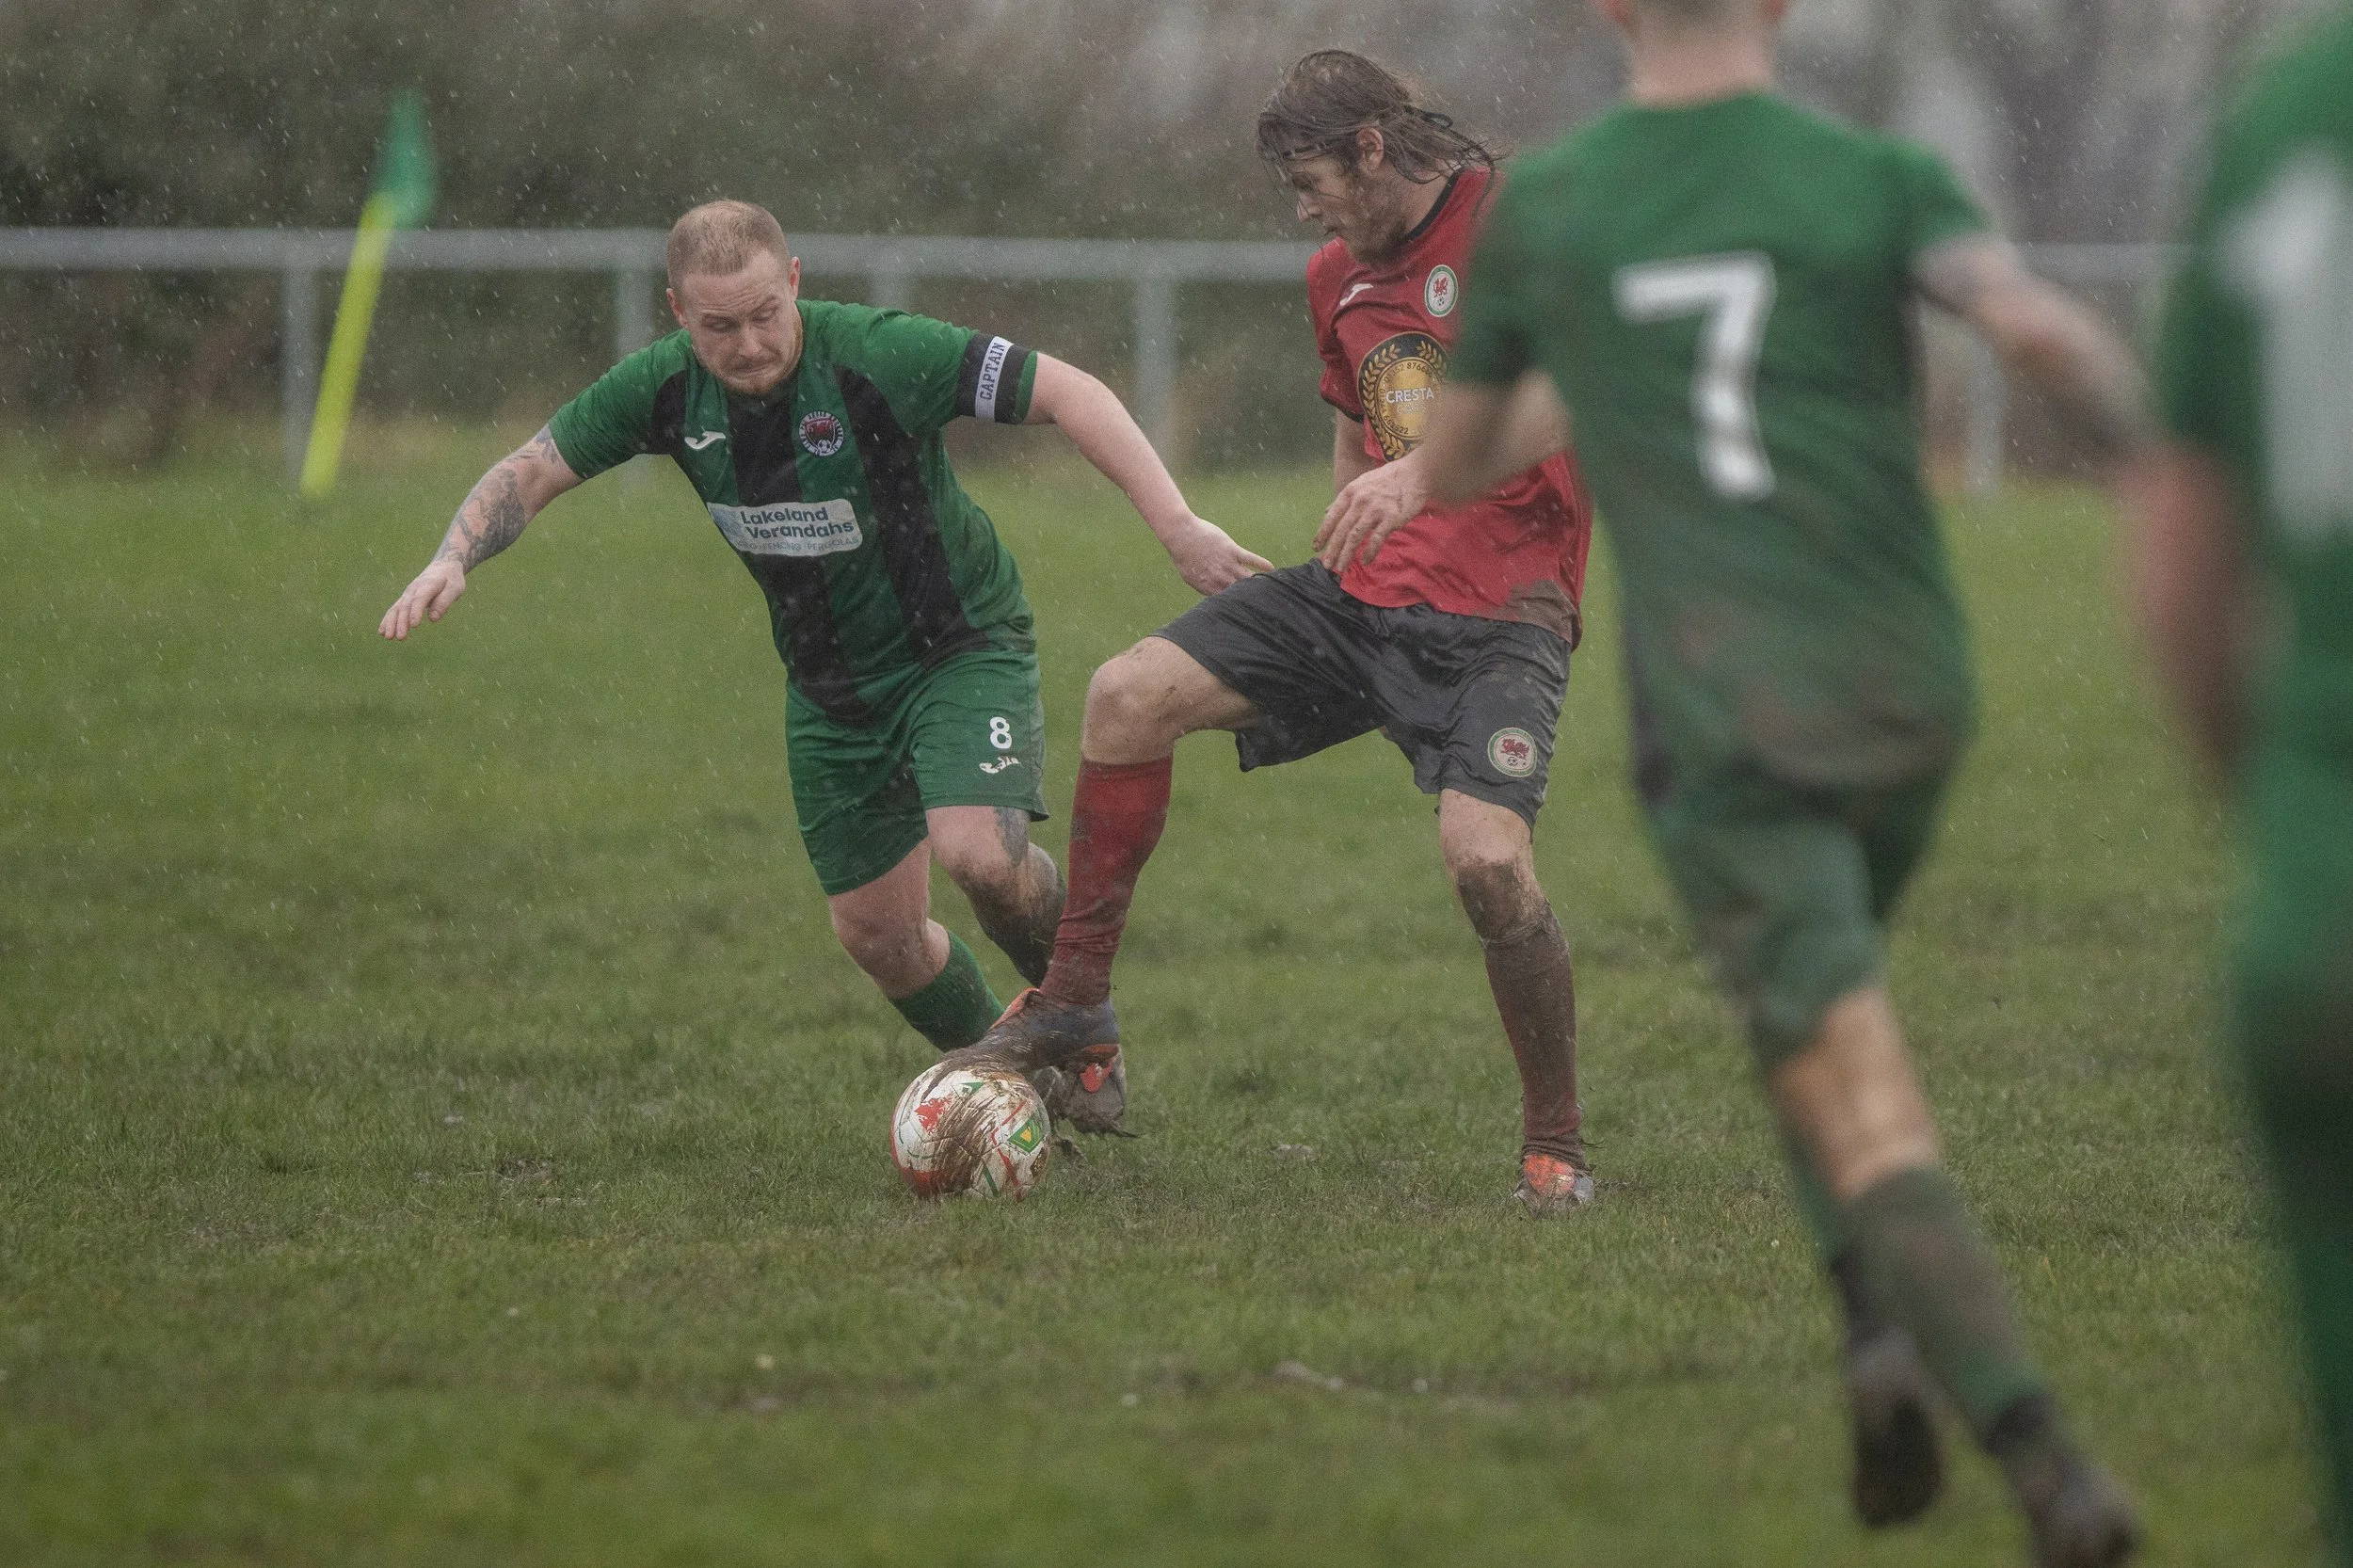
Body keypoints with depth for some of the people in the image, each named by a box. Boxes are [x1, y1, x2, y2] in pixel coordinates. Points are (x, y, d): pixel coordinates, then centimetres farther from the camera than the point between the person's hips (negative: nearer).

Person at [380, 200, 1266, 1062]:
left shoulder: (877, 356, -27)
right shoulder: (663, 389, -13)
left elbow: (1065, 391, -26)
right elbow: (531, 472, -2)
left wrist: (1175, 526, -32)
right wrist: (454, 560, -22)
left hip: (960, 645, -5)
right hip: (828, 683, 5)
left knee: (978, 855, -28)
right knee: (877, 934, 7)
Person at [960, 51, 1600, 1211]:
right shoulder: (1339, 276, 15)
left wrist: (1424, 472, -37)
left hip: (1499, 614, -7)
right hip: (1364, 591, 7)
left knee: (1486, 857, -26)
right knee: (1129, 695, -11)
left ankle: (1556, 1146, -5)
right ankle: (1076, 1011, -1)